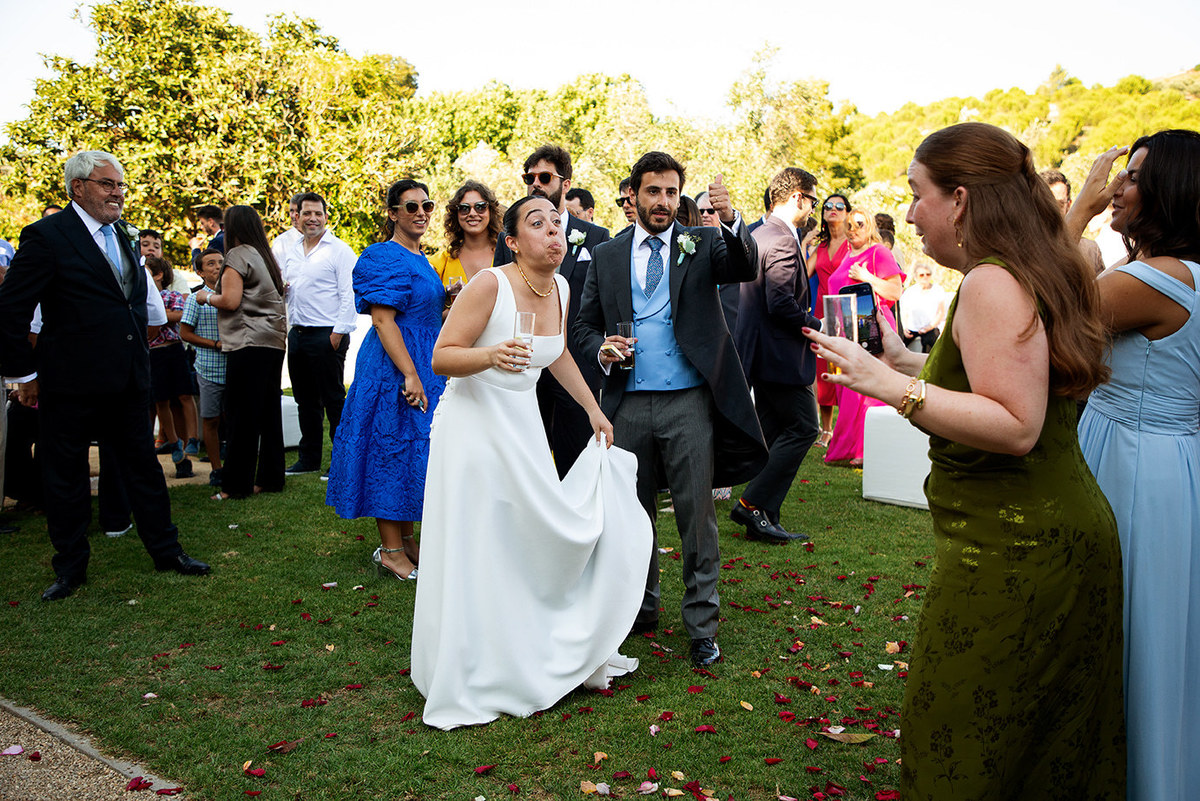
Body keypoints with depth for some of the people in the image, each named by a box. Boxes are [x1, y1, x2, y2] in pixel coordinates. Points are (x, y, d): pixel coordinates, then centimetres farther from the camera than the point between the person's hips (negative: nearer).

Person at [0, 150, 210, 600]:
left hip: (128, 377, 6)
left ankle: (166, 550, 26)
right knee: (65, 475, 8)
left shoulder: (124, 235, 11)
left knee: (143, 465, 14)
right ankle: (70, 567, 23)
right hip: (72, 382, -6)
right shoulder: (46, 236, -10)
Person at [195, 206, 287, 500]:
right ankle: (270, 478, 14)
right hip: (274, 342, 8)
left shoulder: (238, 255, -6)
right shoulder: (267, 256, 18)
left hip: (249, 345, -8)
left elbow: (230, 301, -13)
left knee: (242, 417, -5)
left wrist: (206, 296, 5)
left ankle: (236, 484, -1)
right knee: (269, 413, 10)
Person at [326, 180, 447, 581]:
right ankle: (391, 551, 6)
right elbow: (382, 320, -20)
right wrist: (410, 375, -25)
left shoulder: (422, 260, 16)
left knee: (414, 447, 13)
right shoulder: (385, 257, -12)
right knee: (393, 447, -4)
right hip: (393, 367, -9)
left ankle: (406, 539, 24)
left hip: (424, 364, 9)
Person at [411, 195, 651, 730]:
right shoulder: (489, 285, -18)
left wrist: (592, 408, 22)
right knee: (477, 551, -2)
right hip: (474, 422, -6)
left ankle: (533, 658, 28)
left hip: (524, 426, 6)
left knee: (534, 541, 9)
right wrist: (491, 355, -35)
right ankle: (469, 682, 13)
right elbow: (442, 357, -17)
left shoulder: (560, 288, 3)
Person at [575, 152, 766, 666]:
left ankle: (701, 625, 13)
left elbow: (747, 269, -13)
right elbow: (584, 324, 14)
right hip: (629, 404, 3)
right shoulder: (607, 257, 11)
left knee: (697, 515, 0)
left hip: (689, 402, -2)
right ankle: (640, 609, 32)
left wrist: (731, 218, -31)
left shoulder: (703, 244, 6)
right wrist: (601, 348, -8)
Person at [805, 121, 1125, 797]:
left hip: (1011, 550, -10)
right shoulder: (1039, 274, 13)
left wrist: (893, 386, -26)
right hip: (1072, 532, 10)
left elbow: (1016, 426, -26)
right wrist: (907, 360, 15)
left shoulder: (992, 283, -18)